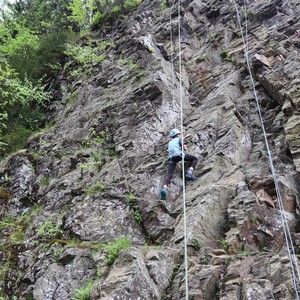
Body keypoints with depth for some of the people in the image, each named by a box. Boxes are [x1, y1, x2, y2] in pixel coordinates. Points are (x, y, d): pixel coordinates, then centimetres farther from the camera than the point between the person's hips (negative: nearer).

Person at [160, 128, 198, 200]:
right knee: (195, 159, 14)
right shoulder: (179, 139, 21)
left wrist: (184, 137, 72)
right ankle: (189, 173, -9)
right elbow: (185, 148, 8)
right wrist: (185, 146, 31)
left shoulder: (170, 142, 38)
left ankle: (164, 189, -36)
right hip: (178, 154, -4)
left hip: (171, 157, 4)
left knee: (169, 174, -10)